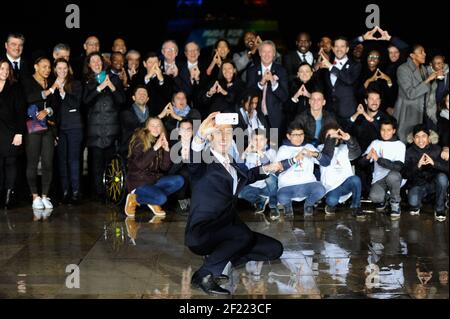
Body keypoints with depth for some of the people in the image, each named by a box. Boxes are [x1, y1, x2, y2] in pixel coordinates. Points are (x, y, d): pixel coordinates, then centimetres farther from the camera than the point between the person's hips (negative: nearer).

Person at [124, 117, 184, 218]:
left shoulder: (161, 142, 6)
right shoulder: (139, 140, -9)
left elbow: (165, 167, -1)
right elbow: (140, 164, -22)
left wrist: (167, 150, -15)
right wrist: (154, 148, -26)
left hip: (154, 179, 6)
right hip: (138, 181, -6)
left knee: (179, 180, -15)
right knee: (161, 198, -28)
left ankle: (154, 202, -5)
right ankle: (134, 199, -4)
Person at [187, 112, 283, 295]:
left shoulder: (231, 163, 13)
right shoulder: (204, 160, -9)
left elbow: (246, 176, 36)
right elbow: (193, 162, -35)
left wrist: (266, 169, 21)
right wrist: (200, 136, -54)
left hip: (226, 231, 8)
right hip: (201, 234, -8)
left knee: (275, 249, 1)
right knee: (243, 234, -34)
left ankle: (218, 260, 3)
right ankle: (204, 274, -19)